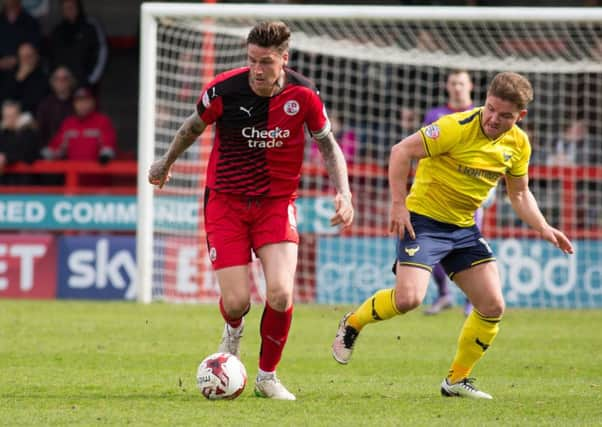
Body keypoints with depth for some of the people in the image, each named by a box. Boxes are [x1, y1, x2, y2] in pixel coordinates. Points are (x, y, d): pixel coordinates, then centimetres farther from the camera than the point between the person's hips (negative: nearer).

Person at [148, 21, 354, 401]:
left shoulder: (303, 95, -12)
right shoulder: (224, 90, -15)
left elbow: (329, 144, 5)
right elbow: (194, 126, 8)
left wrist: (343, 192, -7)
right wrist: (166, 162, 23)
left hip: (277, 202, 1)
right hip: (226, 201, -1)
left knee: (280, 293, -18)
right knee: (236, 301, -9)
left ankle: (268, 375, 7)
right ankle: (233, 331, 33)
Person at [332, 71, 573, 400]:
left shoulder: (518, 144, 0)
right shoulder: (457, 128, -21)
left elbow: (519, 193, 15)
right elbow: (401, 151, -18)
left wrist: (543, 229, 1)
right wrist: (398, 204, -21)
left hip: (464, 227, 7)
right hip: (424, 219, -6)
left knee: (493, 306, -2)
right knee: (408, 298, -23)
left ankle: (457, 380, 15)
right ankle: (352, 324, 8)